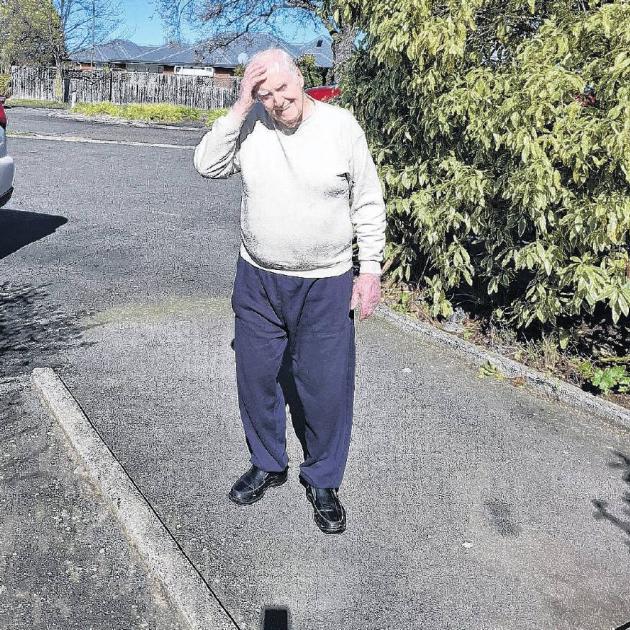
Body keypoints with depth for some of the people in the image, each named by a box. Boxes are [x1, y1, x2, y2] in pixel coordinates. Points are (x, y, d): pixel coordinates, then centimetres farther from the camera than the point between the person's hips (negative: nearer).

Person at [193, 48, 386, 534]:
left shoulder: (341, 126, -7)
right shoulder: (250, 123, -1)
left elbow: (368, 205, -3)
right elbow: (208, 165, -11)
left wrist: (371, 270, -6)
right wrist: (241, 107, -16)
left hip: (325, 285, -2)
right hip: (257, 280, 3)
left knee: (327, 389, 5)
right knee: (255, 378, 14)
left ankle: (323, 481, 28)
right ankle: (268, 464, 38)